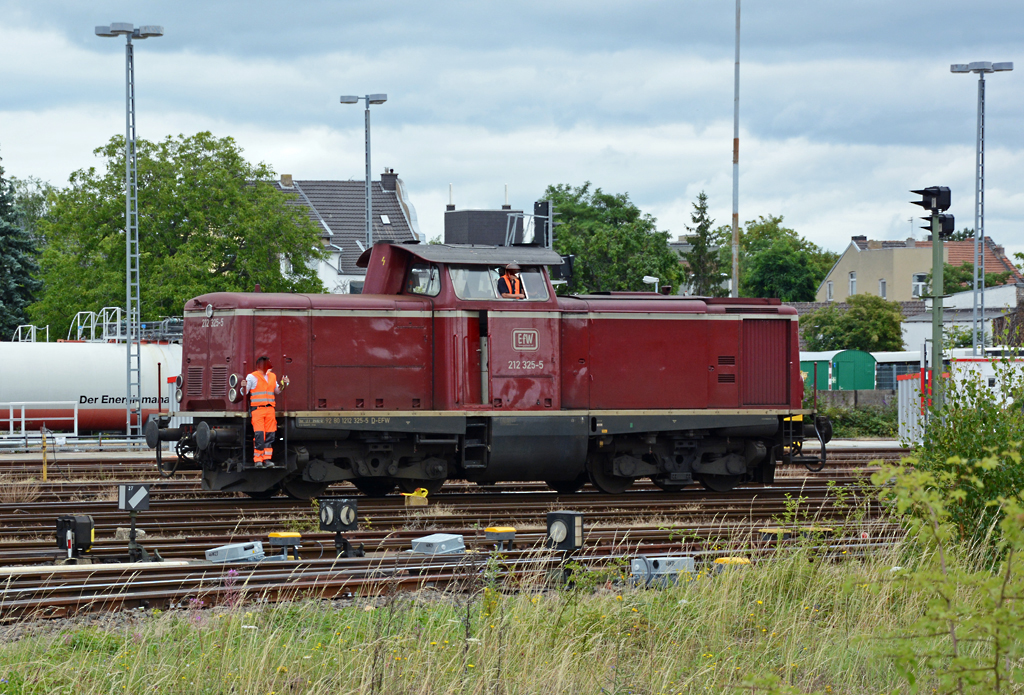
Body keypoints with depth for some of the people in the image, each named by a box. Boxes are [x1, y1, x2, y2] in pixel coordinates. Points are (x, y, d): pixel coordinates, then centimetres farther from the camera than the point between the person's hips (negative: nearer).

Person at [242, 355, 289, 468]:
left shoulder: (272, 376, 17)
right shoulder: (252, 377, 1)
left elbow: (277, 390, 28)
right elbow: (245, 392, -1)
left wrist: (283, 384, 11)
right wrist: (244, 386, -22)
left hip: (270, 409, 5)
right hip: (257, 409, -5)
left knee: (270, 435, 2)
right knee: (259, 435, -11)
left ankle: (267, 459, 6)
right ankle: (258, 460, -7)